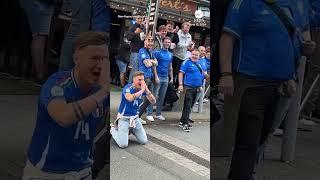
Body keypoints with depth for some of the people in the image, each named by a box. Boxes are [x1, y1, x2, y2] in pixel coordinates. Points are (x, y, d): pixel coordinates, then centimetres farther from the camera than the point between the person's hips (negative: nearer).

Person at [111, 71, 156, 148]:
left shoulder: (143, 89, -4)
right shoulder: (128, 87, -20)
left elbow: (153, 101, -10)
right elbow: (130, 98, -43)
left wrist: (147, 90, -23)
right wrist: (142, 90, -35)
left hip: (135, 118, 5)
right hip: (124, 118, -5)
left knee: (144, 141, 3)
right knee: (123, 144, -11)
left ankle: (130, 130, 27)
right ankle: (113, 130, 16)